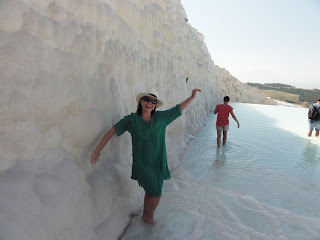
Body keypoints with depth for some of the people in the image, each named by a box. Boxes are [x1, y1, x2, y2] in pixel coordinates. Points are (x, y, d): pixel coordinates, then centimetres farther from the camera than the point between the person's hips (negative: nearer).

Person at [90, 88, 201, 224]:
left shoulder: (160, 117, -2)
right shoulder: (132, 119, -9)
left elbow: (178, 109, 9)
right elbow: (112, 131, -7)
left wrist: (192, 97, 3)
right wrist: (98, 150, -12)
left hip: (158, 163, 4)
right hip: (142, 163, -4)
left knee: (151, 192, 19)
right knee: (156, 193, -1)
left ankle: (146, 215, 45)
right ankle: (149, 216, 30)